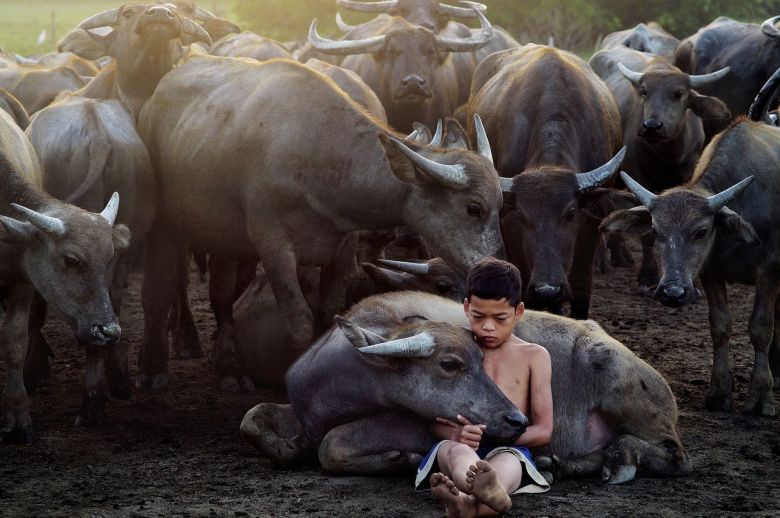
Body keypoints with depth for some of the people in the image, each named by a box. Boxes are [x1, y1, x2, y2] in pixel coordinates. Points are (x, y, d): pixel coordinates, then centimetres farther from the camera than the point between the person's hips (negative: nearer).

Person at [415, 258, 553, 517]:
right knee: (458, 450, -38)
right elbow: (435, 423, 11)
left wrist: (491, 433, -12)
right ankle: (491, 494, -77)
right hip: (458, 449, 0)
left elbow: (543, 431, 6)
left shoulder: (534, 356, 13)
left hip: (508, 450, 0)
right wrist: (456, 434, -16)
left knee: (508, 461, -39)